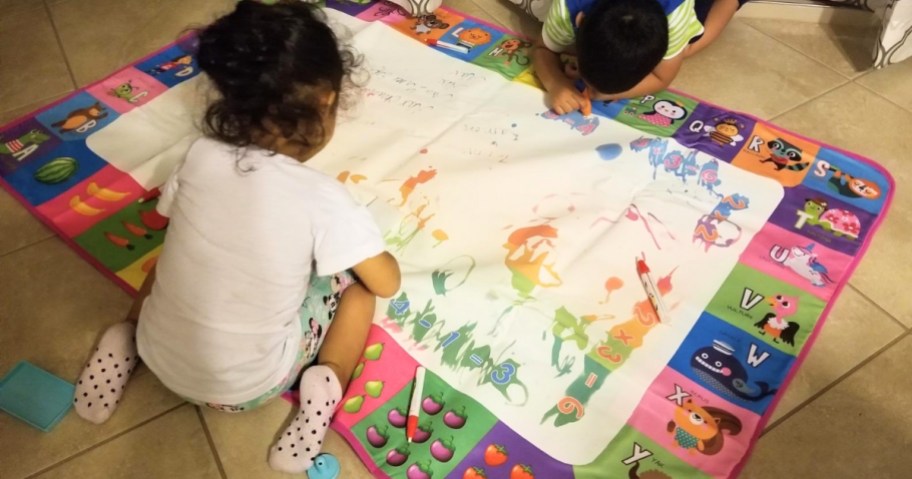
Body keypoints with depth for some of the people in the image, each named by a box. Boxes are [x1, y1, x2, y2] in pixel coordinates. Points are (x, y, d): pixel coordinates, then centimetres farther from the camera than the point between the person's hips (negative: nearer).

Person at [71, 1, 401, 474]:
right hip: (246, 388, -4)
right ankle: (324, 383, -6)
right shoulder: (324, 197, -22)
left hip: (161, 358, 4)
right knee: (355, 279, 7)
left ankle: (127, 338, 16)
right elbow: (387, 283, -12)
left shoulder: (200, 156, -11)